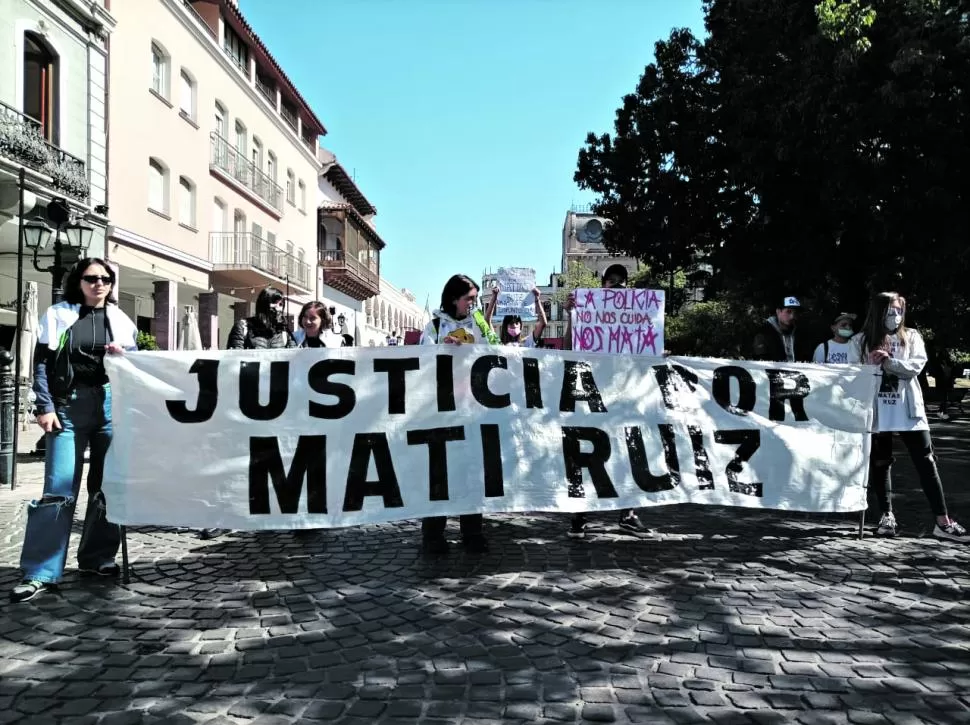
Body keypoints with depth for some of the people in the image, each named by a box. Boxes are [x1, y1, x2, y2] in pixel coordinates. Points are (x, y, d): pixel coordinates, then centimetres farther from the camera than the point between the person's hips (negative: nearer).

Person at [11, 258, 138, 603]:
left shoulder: (121, 320, 12)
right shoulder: (58, 314, 5)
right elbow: (42, 363, 0)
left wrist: (124, 356, -8)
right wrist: (45, 407, -9)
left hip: (111, 405, 3)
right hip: (69, 406, -3)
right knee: (58, 489, -7)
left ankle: (97, 557, 19)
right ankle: (40, 572, -2)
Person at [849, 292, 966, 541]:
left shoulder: (911, 337, 7)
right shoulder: (860, 341, 5)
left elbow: (917, 365, -8)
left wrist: (889, 362, -20)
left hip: (908, 410, 0)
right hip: (876, 412, 0)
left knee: (926, 462, -1)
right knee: (880, 463, 8)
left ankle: (942, 522, 2)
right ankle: (886, 515, 20)